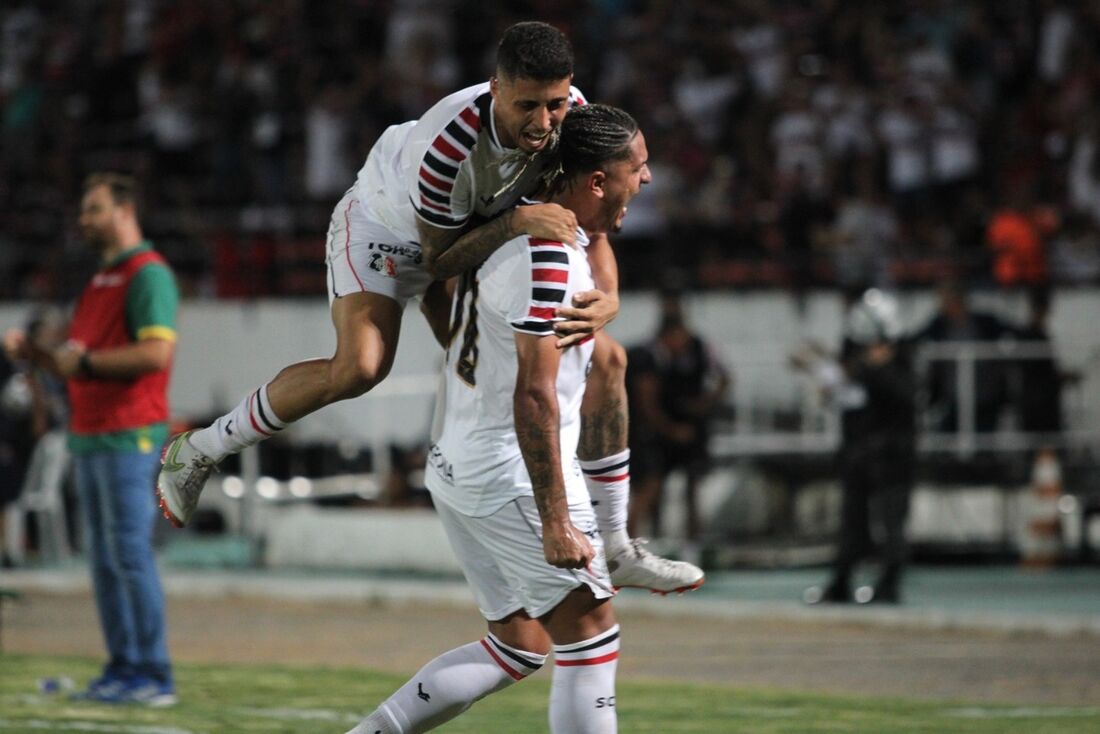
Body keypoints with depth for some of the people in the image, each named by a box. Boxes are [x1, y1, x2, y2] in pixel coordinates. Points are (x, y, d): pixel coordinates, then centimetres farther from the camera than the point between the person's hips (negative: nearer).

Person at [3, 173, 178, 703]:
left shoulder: (148, 275, -8)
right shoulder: (99, 282, 22)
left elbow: (157, 352, -20)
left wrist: (85, 361, -13)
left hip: (129, 437, -9)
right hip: (89, 438, 9)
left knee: (130, 554, -11)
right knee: (103, 559, 7)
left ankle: (153, 676, -9)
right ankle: (122, 668, 10)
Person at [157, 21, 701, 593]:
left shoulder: (574, 116, -25)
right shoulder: (449, 144, -42)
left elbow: (589, 226, -15)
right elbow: (440, 259, -30)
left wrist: (606, 297, -35)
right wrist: (513, 223, -46)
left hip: (487, 235, 6)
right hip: (383, 226, -6)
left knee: (604, 358, -2)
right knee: (358, 367, -32)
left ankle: (616, 550, 9)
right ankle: (196, 453, -11)